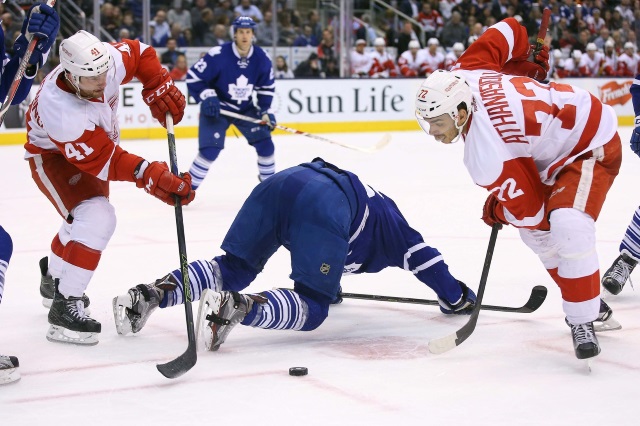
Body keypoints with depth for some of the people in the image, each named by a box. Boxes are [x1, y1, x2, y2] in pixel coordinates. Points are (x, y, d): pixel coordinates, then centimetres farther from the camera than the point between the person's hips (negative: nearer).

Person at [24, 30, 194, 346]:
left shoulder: (109, 60, -28)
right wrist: (153, 178, -44)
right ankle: (64, 306, -21)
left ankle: (52, 279, 53)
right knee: (96, 218, -30)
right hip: (53, 156, -8)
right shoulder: (60, 109, -42)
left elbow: (141, 54, -5)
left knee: (86, 217, 26)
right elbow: (105, 161, -38)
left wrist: (160, 90, -19)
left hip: (92, 146, 8)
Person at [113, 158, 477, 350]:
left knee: (233, 268, 15)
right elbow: (421, 255, 29)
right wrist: (457, 297, 42)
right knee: (312, 308, -4)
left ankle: (153, 294, -5)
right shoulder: (388, 219, 33)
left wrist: (328, 283, 75)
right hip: (321, 206, -6)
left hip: (277, 184, 6)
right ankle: (239, 307, -31)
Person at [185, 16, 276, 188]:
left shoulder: (261, 58, -11)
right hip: (217, 108, -5)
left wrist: (266, 110, -6)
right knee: (210, 149, -18)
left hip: (246, 109, 5)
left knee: (265, 144, -2)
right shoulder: (218, 55, -25)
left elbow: (267, 86, 4)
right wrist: (207, 97, -27)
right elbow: (193, 78, -17)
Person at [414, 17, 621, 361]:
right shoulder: (463, 74, -16)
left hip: (592, 147, -11)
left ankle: (583, 321, -18)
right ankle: (591, 303, 29)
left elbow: (529, 210, -24)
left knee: (568, 227, -31)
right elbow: (508, 29, -4)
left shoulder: (485, 154, -35)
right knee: (534, 232, 16)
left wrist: (496, 211, -3)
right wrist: (527, 63, 11)